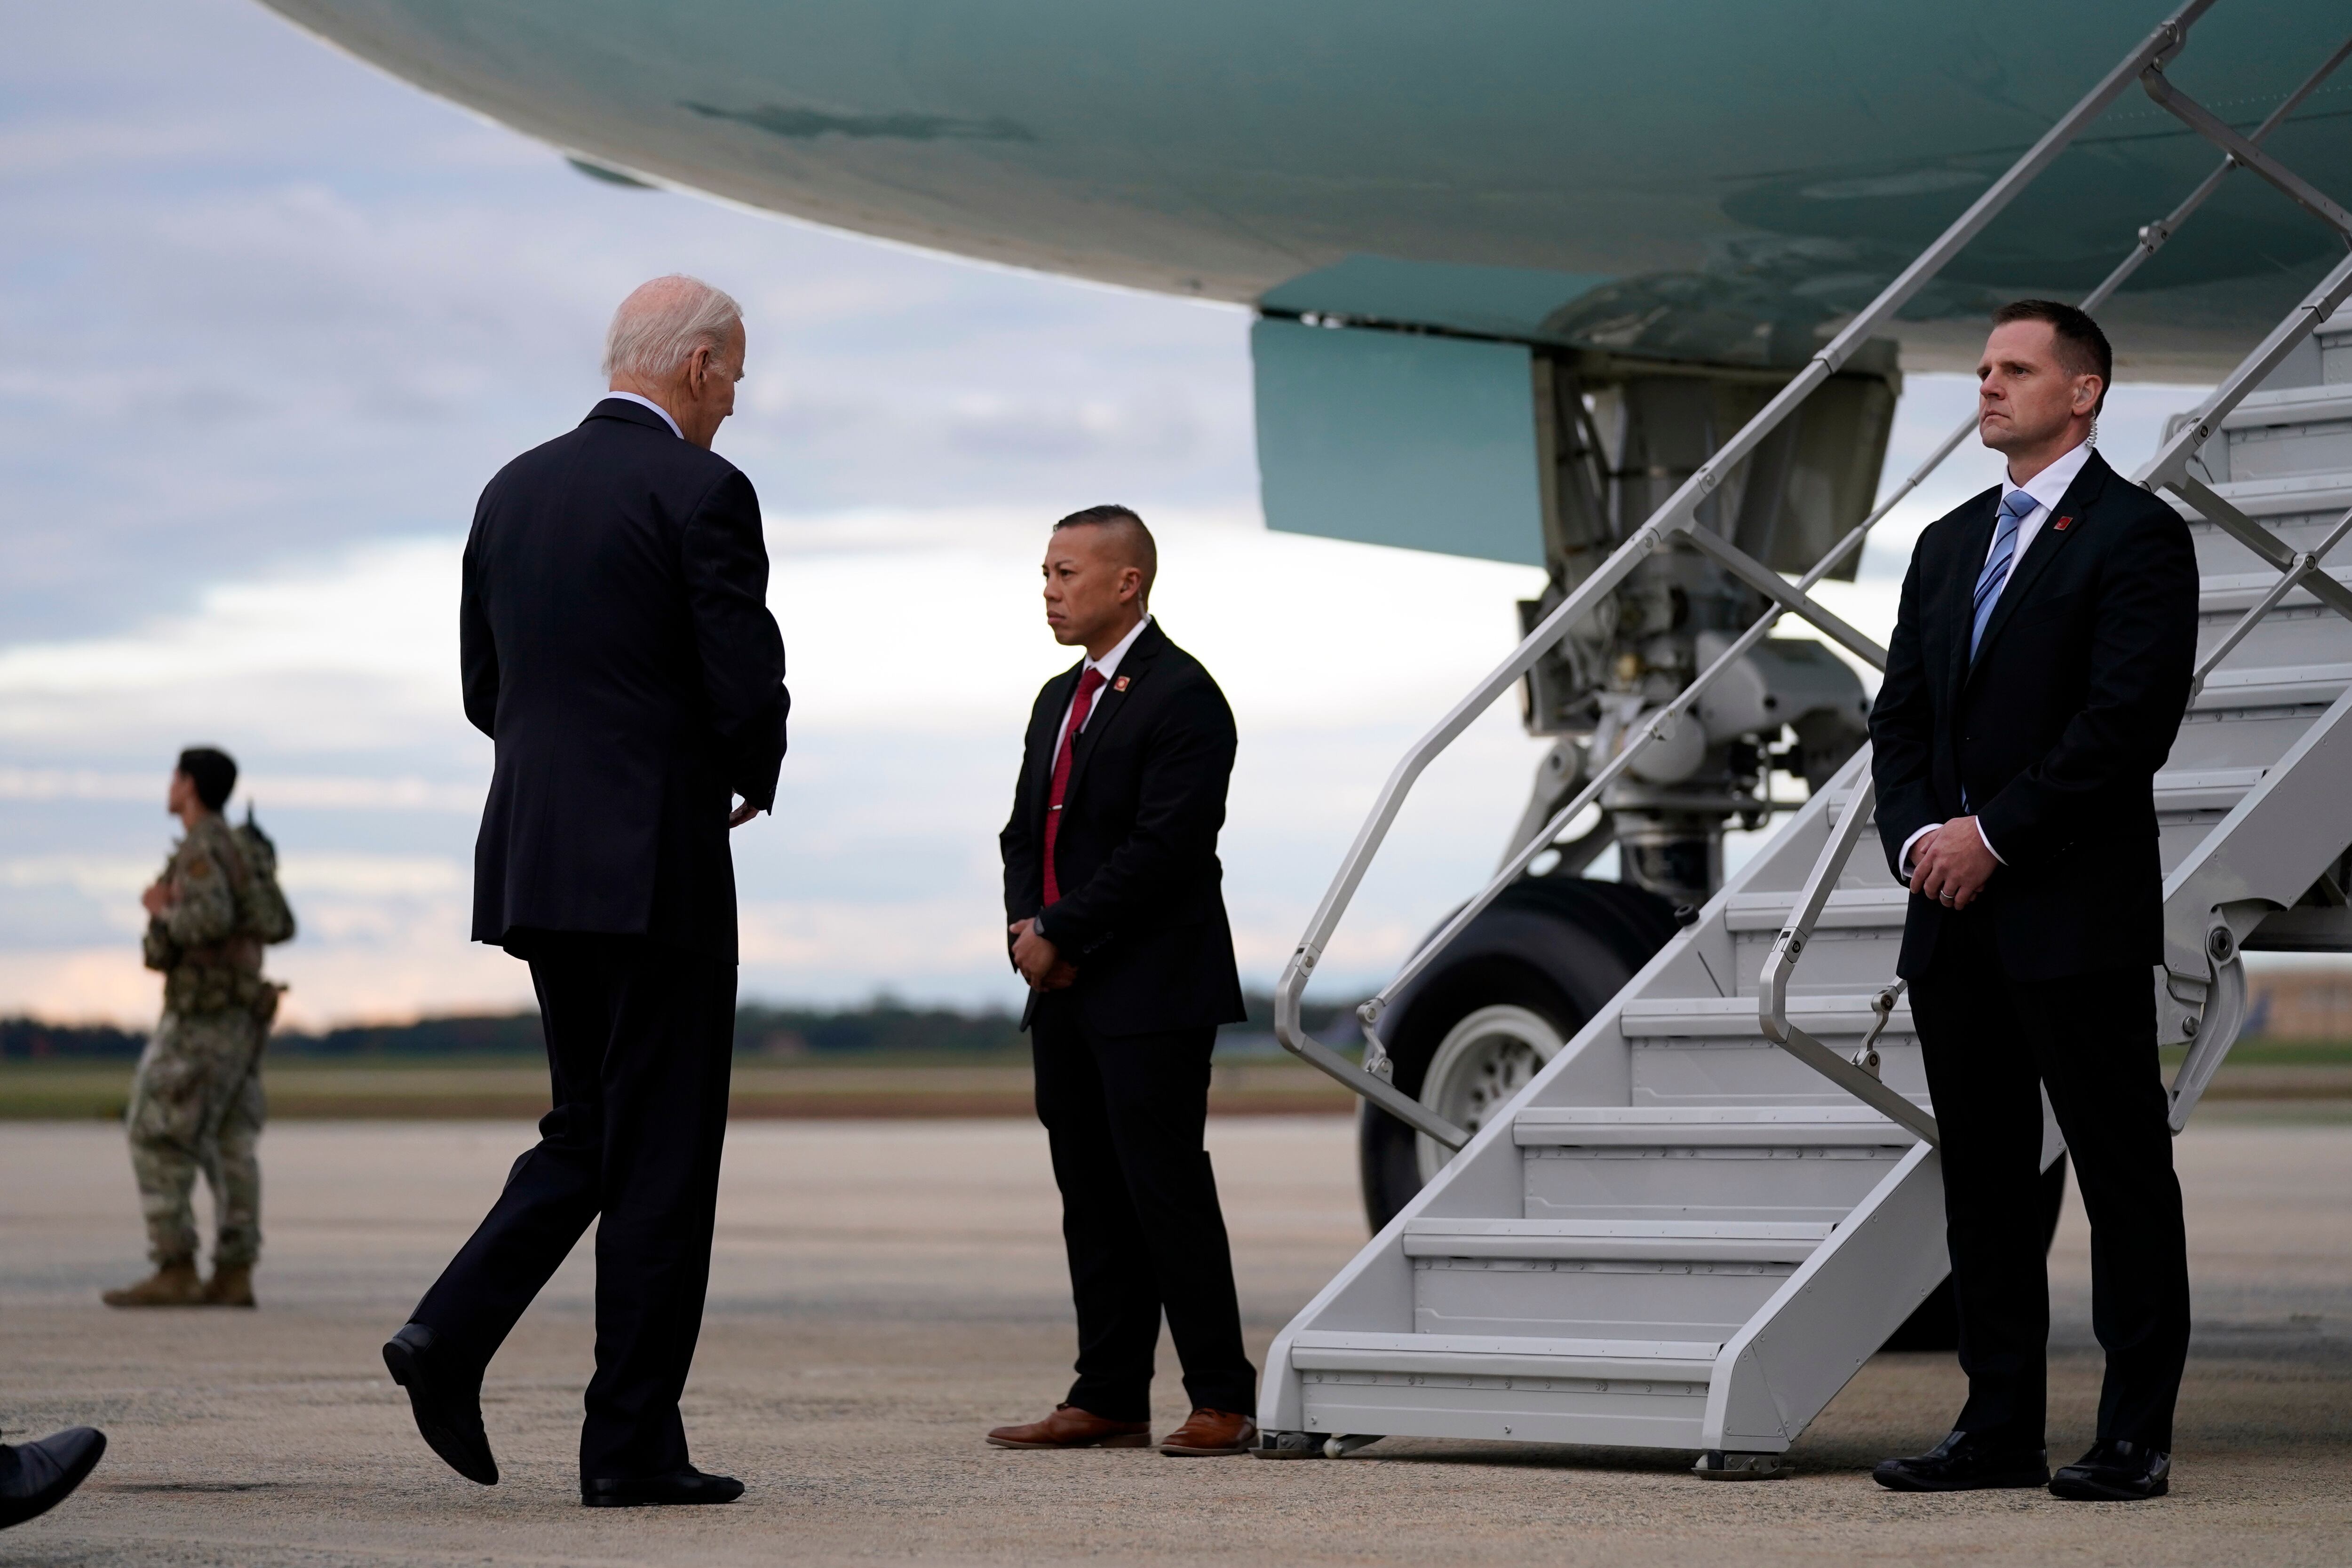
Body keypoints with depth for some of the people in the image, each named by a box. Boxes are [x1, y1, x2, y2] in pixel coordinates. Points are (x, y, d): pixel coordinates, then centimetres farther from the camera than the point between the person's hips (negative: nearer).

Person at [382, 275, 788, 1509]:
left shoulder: (514, 490, 12)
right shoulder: (704, 492, -10)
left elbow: (484, 689, 16)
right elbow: (749, 689, -14)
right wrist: (755, 781, 7)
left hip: (534, 864, 7)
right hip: (657, 862, -7)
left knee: (589, 1132, 18)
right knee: (661, 1154, 0)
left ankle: (451, 1335, 0)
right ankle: (631, 1445, 2)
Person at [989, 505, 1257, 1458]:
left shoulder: (1181, 695, -10)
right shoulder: (1060, 700, 18)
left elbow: (1165, 845, -18)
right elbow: (1026, 832, 19)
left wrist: (1061, 934, -15)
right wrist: (1028, 930, -1)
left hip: (1152, 994, -9)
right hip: (1066, 991, 9)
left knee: (1166, 1190, -8)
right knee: (1092, 1196, 8)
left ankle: (1222, 1403, -3)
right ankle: (1108, 1399, 12)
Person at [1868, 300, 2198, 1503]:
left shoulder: (2137, 536, -5)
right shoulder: (1949, 545, 18)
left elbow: (2129, 721, -15)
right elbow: (1901, 717, 15)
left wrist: (1994, 834, -15)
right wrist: (1918, 835, -4)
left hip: (2078, 916, -7)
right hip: (1955, 917, 7)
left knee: (2123, 1174, -2)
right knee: (1984, 1179, 9)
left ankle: (2135, 1436, 1)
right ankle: (2001, 1428, 14)